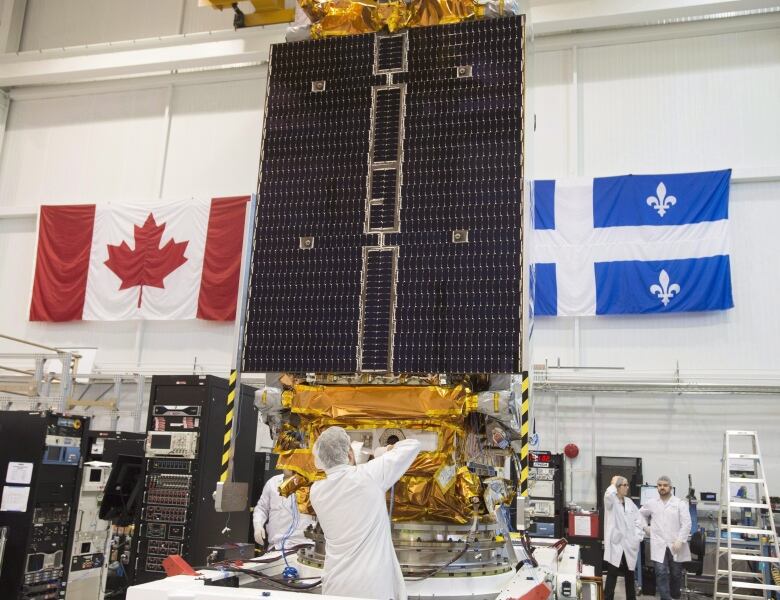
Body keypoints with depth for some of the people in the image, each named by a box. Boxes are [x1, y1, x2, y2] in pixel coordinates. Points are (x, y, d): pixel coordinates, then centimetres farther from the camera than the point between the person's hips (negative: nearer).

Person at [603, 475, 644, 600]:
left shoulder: (629, 502, 11)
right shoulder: (610, 501, -8)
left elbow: (638, 519, 16)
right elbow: (609, 494, -32)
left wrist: (638, 536, 4)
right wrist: (613, 483, -15)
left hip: (629, 545, 6)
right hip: (615, 544, -6)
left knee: (629, 576, 15)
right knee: (612, 576, -4)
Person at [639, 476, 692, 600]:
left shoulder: (680, 503, -1)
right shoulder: (651, 503, 7)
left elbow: (686, 524, -6)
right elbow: (640, 514, 24)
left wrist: (680, 541, -15)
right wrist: (645, 527, 10)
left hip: (676, 545, -1)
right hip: (659, 546, 1)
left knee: (676, 574, 9)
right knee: (661, 574, -8)